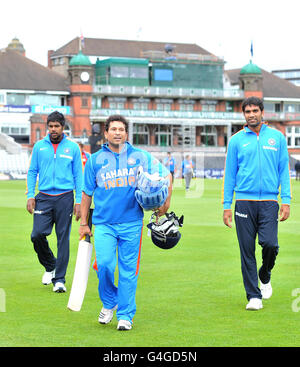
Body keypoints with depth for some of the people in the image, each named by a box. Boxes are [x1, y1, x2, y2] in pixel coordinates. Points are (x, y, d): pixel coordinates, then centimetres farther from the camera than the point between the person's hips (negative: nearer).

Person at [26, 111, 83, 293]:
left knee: (63, 239, -2)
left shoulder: (73, 147, 4)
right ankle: (50, 266, 17)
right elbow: (32, 172, 12)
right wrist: (30, 195, 1)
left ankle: (59, 280, 5)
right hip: (44, 197, 1)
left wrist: (79, 201, -1)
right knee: (37, 235, -10)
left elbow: (78, 175, 6)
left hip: (65, 198, -1)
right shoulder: (39, 146, 8)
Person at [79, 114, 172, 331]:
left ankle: (125, 315, 10)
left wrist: (166, 201, -3)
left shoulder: (140, 157, 6)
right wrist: (84, 223, 12)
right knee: (104, 264, -14)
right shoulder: (95, 160, 7)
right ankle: (109, 303, 12)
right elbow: (87, 193, 14)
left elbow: (166, 174, 11)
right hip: (104, 223, 0)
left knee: (128, 270, 0)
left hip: (131, 223, 0)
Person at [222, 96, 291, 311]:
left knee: (270, 243, -14)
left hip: (269, 202, 0)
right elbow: (230, 174, 9)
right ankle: (254, 296, 9)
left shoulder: (277, 138, 8)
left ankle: (265, 277, 17)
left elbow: (284, 170, 9)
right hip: (244, 202, 0)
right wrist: (226, 206, 4)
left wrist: (286, 201, 0)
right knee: (247, 251, 0)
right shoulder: (237, 140, 7)